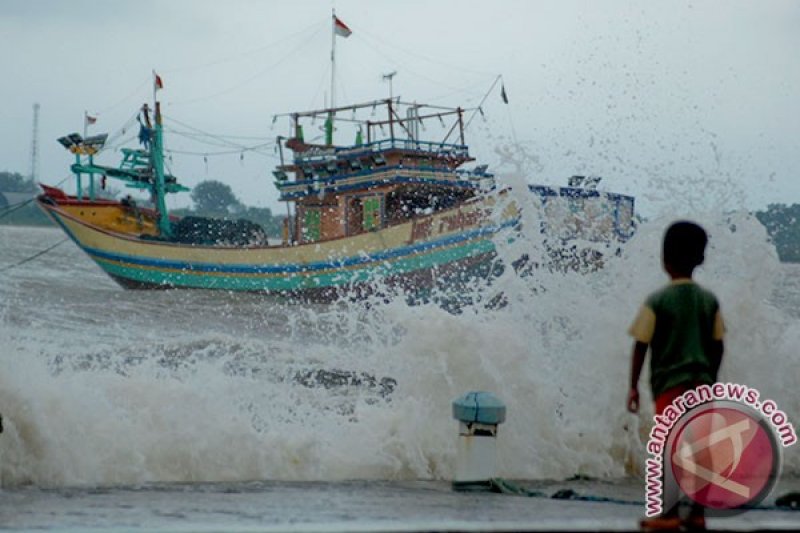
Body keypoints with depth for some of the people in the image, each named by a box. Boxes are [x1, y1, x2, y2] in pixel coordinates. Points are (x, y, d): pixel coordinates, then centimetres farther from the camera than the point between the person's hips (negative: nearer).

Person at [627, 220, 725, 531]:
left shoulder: (657, 301, -7)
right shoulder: (710, 300, 5)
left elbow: (641, 346, -6)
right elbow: (718, 346, 9)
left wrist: (633, 385, 0)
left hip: (670, 383, -4)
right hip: (701, 383, 4)